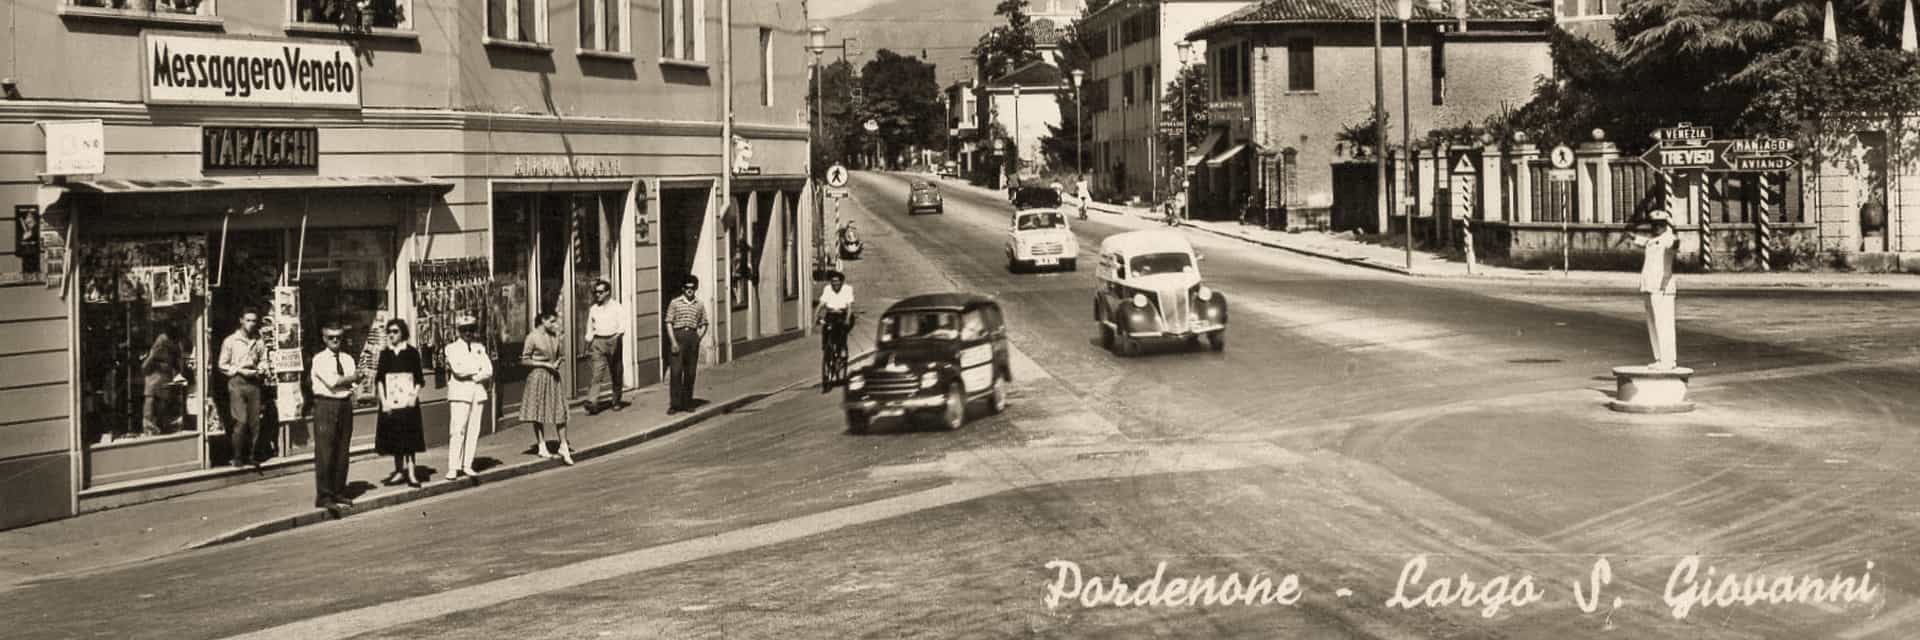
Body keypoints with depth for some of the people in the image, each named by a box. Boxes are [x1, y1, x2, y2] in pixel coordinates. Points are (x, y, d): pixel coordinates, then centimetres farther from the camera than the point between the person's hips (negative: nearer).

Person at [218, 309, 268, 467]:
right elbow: (223, 365, 2)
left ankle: (251, 456, 10)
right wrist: (240, 371, -9)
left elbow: (263, 361, 20)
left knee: (255, 422, 0)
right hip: (237, 382, -3)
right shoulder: (230, 341, 2)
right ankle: (238, 458, -1)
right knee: (241, 421, -10)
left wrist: (259, 371, -1)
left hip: (254, 383, 3)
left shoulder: (259, 342, 10)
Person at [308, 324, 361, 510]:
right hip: (326, 405, -5)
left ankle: (339, 492, 18)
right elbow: (332, 382, -15)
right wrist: (352, 377, -3)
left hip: (345, 405, 6)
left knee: (342, 452, 9)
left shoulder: (348, 359, 13)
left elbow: (353, 384, 7)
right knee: (324, 453, -5)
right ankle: (323, 496, -2)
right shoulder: (320, 359, -4)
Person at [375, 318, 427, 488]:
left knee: (410, 436, -2)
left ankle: (410, 472, 0)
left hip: (408, 401, -2)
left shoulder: (412, 352, 1)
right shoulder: (385, 353, 6)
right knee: (394, 436, 5)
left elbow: (419, 379, 3)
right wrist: (383, 401, -6)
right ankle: (399, 471, 14)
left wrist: (414, 396, -10)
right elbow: (379, 378, 4)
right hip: (390, 402, 2)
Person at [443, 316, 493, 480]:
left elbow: (489, 371, 5)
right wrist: (477, 369, -2)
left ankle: (467, 465, 4)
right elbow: (458, 370, -12)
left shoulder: (480, 348, 16)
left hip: (478, 392, 4)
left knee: (473, 431, 0)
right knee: (457, 431, -11)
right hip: (459, 392, -4)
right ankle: (453, 468, -12)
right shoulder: (452, 348, 4)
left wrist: (470, 375, -7)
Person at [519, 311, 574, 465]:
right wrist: (545, 365, -15)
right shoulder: (533, 337, -10)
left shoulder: (555, 336, 8)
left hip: (553, 376, 5)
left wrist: (557, 363, -2)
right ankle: (541, 446, 15)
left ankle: (563, 446, 4)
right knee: (539, 412, 6)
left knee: (560, 411, -1)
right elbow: (525, 360, -10)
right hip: (538, 376, -5)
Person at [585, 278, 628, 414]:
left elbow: (622, 326, -7)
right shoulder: (593, 309, 13)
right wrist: (588, 347, 16)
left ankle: (616, 401, 19)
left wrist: (618, 335, -27)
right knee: (597, 371, -10)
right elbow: (590, 328, 18)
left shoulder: (617, 308, 1)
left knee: (615, 372, 7)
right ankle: (592, 402, -19)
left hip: (613, 340, -2)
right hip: (598, 342, 2)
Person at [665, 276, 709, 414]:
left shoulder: (699, 305, 10)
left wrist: (699, 337, 1)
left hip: (693, 337, 3)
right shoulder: (675, 303, 1)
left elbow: (703, 324, 17)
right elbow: (669, 323, -2)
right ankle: (675, 404, -4)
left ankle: (687, 403, 14)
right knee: (676, 371, -6)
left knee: (690, 372, 6)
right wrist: (673, 341, -10)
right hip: (678, 336, -3)